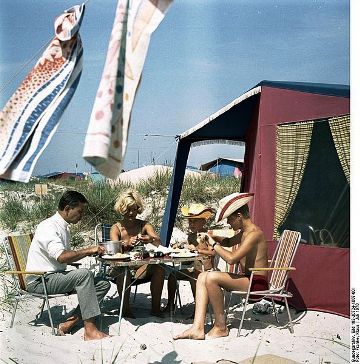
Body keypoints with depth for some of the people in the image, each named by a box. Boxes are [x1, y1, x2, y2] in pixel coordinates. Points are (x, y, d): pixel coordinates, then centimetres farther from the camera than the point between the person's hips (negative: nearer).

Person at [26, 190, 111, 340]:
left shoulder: (64, 228, 15)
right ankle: (90, 330, -30)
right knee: (84, 274, -31)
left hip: (57, 276, 9)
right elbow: (62, 256, -28)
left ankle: (70, 322, -11)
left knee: (103, 284, -5)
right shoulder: (48, 227, -16)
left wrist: (88, 251, 6)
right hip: (39, 281, -9)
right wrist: (88, 250, -18)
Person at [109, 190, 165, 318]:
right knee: (123, 273, -35)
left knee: (159, 269, -25)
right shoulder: (116, 228, -2)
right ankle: (125, 309, -18)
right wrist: (127, 244, -42)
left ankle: (155, 308, -14)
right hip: (121, 267, -2)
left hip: (141, 267, 2)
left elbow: (159, 242, -11)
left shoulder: (144, 225, 3)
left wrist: (151, 239, -35)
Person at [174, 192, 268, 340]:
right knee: (203, 276, 2)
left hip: (256, 283, -10)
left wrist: (214, 244, -12)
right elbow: (229, 242, 35)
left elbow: (231, 258, -27)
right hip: (247, 279, 10)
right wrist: (213, 237, 15)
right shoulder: (244, 232, 14)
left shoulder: (254, 233, -17)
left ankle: (221, 328, -12)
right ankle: (197, 328, -11)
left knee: (212, 277, -26)